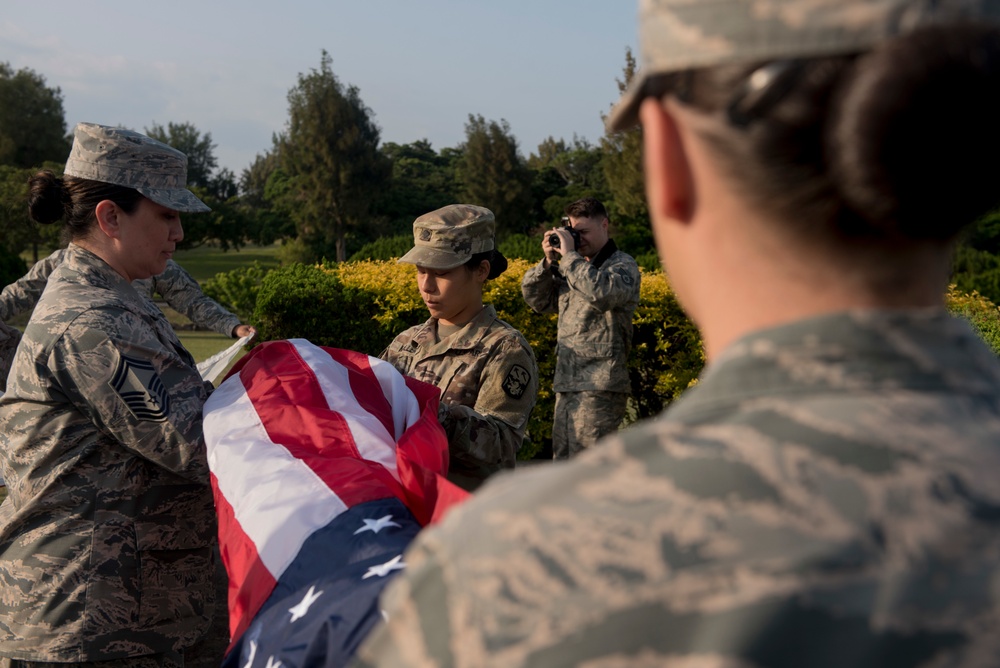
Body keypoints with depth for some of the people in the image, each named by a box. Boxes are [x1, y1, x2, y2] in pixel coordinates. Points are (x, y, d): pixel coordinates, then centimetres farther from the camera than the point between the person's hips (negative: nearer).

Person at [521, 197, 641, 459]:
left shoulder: (623, 265, -3)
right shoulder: (573, 267, 16)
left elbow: (603, 293, -25)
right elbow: (536, 299, 17)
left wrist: (570, 256, -17)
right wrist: (548, 262, 3)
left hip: (600, 387, -8)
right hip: (566, 384, 8)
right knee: (562, 460, 14)